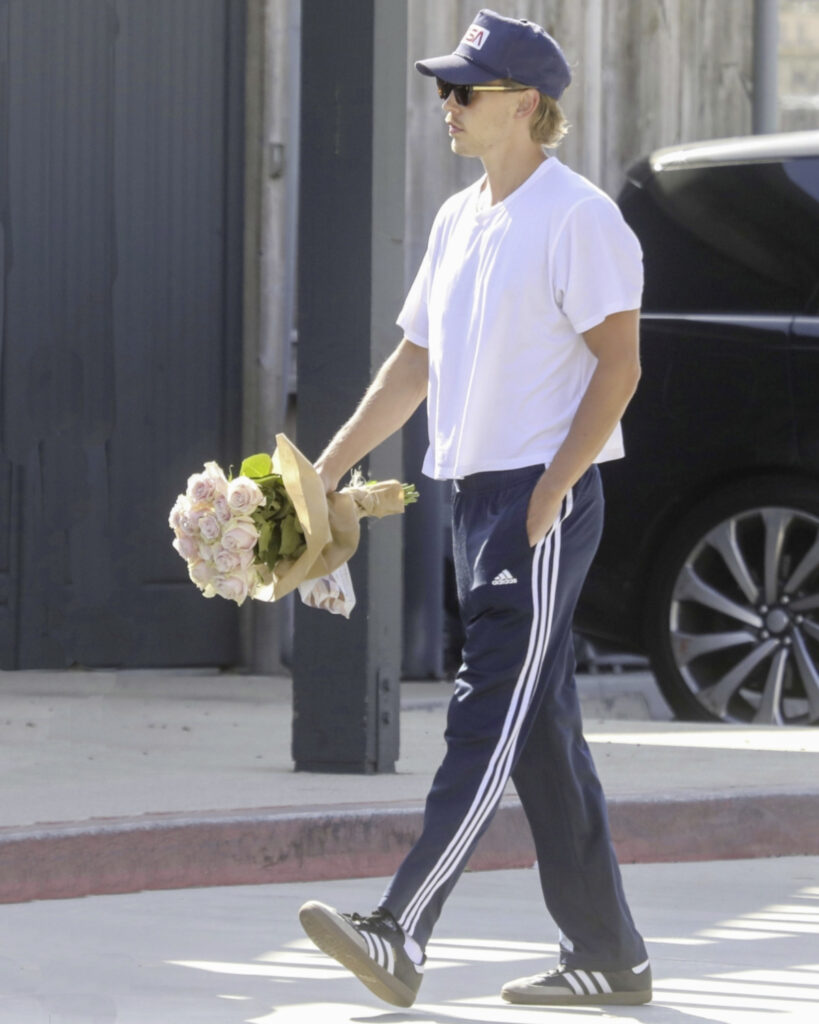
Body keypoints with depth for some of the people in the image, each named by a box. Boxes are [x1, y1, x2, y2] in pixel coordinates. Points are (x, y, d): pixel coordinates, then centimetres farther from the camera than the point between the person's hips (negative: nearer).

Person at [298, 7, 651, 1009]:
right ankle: (608, 956, 15)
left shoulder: (578, 217, -10)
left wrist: (549, 494, -19)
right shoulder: (458, 221, 16)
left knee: (489, 720, -13)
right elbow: (414, 363, 22)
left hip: (545, 499, -9)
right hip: (474, 494, 9)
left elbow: (618, 365, -14)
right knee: (542, 732, 10)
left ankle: (401, 934, -22)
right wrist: (328, 467, 15)